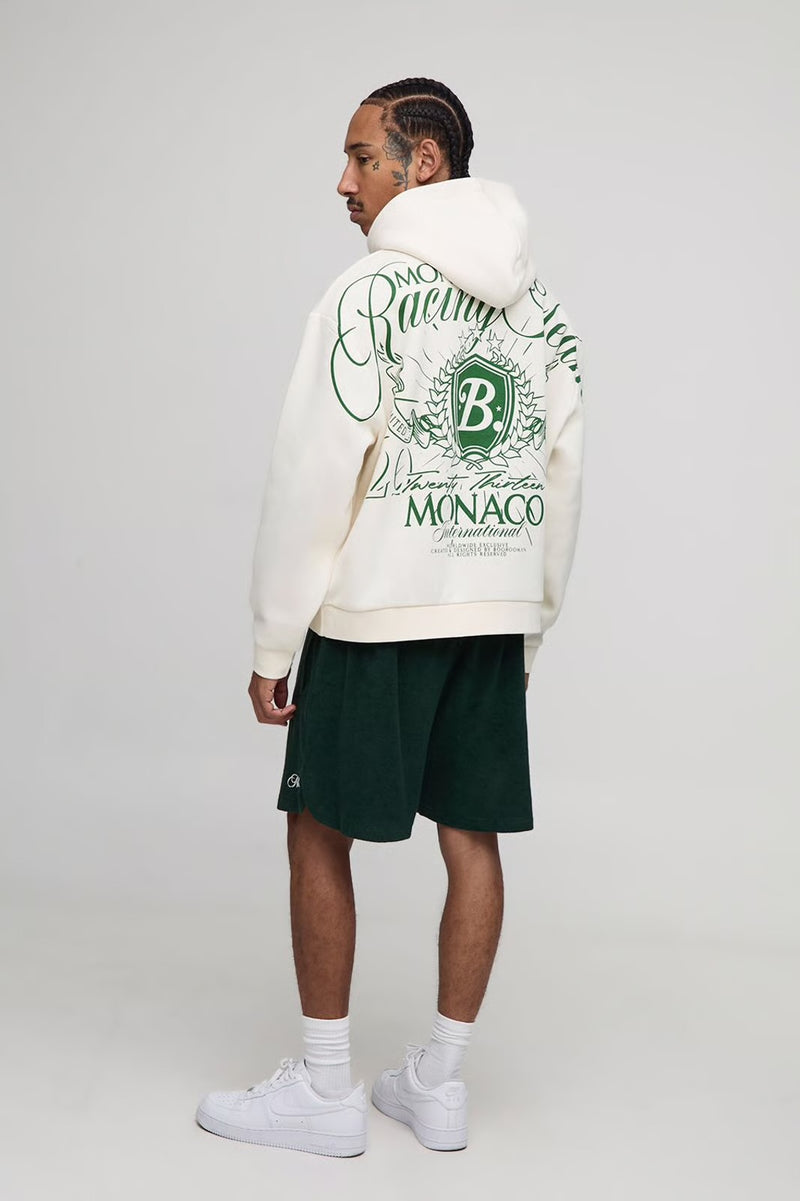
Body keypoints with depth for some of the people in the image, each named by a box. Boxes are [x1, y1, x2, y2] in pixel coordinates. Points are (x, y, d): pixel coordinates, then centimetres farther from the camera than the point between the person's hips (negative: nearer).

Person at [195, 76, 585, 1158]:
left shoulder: (372, 293, -10)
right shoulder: (541, 307, 10)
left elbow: (315, 475, -13)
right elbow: (562, 478, 11)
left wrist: (273, 642, -7)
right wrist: (533, 626, 18)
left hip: (379, 614, -6)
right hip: (496, 610, 6)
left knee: (319, 831, 5)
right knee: (474, 837, 8)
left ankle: (326, 1090, 12)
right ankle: (439, 1083, 18)